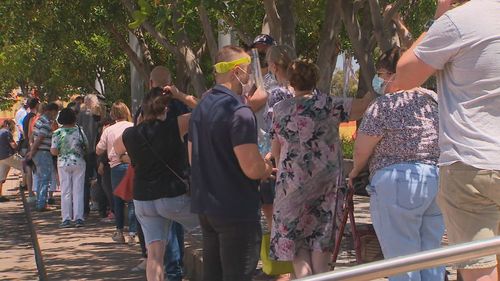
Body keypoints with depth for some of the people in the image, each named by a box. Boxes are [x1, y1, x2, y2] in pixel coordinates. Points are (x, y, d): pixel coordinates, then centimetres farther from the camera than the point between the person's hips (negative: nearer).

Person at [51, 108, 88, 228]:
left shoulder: (57, 133, -10)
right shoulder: (79, 130, -5)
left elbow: (54, 152, -12)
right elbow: (86, 146, 4)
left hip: (63, 164, -1)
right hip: (79, 163, 1)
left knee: (65, 192, 6)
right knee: (78, 191, 6)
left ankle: (66, 219, 5)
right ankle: (78, 218, 4)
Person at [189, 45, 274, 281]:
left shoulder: (200, 108, 11)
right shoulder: (239, 112, -18)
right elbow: (252, 169, -22)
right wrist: (268, 168, -1)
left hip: (205, 206, 9)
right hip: (236, 209, -9)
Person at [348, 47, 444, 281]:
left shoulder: (384, 105, -10)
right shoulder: (434, 99, 11)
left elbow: (361, 151, -5)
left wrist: (355, 172, 14)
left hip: (398, 183, -7)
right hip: (439, 181, 7)